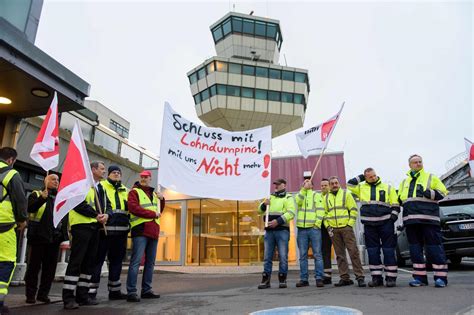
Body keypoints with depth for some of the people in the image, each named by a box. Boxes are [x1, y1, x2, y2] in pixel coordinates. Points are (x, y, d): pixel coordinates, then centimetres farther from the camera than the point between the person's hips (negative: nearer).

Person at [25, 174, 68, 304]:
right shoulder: (36, 194, 3)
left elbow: (66, 218, 21)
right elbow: (29, 208, -17)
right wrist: (42, 198, -31)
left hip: (55, 239, 5)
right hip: (38, 237, -4)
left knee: (50, 268, 7)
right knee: (34, 267, 2)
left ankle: (43, 294, 17)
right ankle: (30, 295, 13)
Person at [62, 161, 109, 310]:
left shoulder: (101, 188, 19)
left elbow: (106, 205, 16)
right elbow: (78, 204, -17)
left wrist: (106, 215, -6)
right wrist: (95, 215, -16)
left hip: (95, 227, 8)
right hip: (81, 225, -8)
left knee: (89, 261, 9)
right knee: (76, 261, -7)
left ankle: (82, 295, 18)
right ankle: (68, 297, 0)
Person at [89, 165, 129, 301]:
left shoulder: (125, 190, 21)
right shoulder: (101, 186, 3)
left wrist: (128, 223, 16)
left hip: (121, 230, 6)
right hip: (105, 229, -6)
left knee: (117, 260, 12)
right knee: (98, 259, -4)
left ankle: (115, 290, 21)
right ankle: (91, 291, 3)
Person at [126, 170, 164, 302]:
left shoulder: (153, 193, 21)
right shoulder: (134, 192, 0)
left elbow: (159, 210, 27)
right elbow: (133, 208, -16)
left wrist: (161, 200, 8)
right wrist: (153, 214, -13)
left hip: (153, 231, 7)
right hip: (140, 231, -7)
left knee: (150, 262, 11)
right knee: (136, 261, -9)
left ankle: (146, 290, 19)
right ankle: (131, 292, -6)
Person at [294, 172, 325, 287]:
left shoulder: (316, 195, 9)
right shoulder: (300, 194, 17)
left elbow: (320, 210, -1)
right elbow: (298, 201, -7)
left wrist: (317, 224, -10)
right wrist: (304, 188, -10)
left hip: (314, 228, -3)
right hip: (301, 229, 3)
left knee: (317, 254, -2)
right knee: (303, 255, 5)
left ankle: (319, 278, 2)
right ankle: (303, 279, 11)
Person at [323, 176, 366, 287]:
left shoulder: (346, 194, 4)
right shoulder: (326, 198, 14)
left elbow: (353, 210, 0)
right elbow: (325, 213, 16)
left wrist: (350, 224, -8)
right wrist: (328, 226, 5)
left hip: (346, 227, -3)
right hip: (333, 229, 4)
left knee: (353, 252, -6)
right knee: (340, 254, 6)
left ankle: (360, 277, 0)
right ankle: (345, 278, 13)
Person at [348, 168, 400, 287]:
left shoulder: (388, 188, 9)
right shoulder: (362, 188, 14)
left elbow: (395, 205, 9)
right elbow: (350, 184, 9)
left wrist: (393, 217, -6)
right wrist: (361, 177, 11)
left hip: (385, 223, -2)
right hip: (369, 224, 2)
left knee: (388, 250, -2)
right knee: (372, 252, 5)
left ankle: (391, 277, 4)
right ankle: (376, 277, 12)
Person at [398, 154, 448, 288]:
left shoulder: (431, 177, 10)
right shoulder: (404, 182, 22)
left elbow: (442, 193, 2)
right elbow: (400, 199, 26)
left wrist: (428, 193, -14)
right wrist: (400, 203, 4)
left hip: (428, 218, -4)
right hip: (411, 219, 4)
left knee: (434, 247, -5)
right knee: (415, 249, 5)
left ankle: (441, 277, 3)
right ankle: (420, 277, 12)